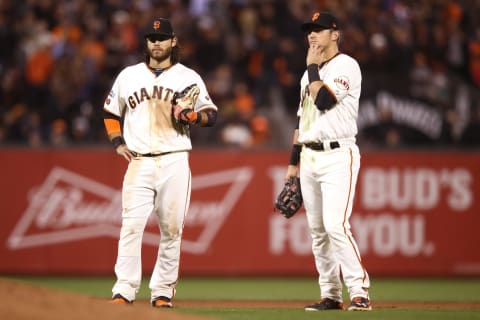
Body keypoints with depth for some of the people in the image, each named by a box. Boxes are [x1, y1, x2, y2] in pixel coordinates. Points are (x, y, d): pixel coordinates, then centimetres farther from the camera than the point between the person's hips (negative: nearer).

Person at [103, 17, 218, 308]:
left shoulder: (189, 78, 7)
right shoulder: (129, 76, 11)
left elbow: (211, 114, 8)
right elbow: (111, 112, 20)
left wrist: (191, 117, -13)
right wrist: (118, 142, 6)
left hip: (175, 162, 0)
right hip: (140, 162, 0)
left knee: (172, 229, 0)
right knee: (131, 225, -11)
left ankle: (163, 291, 7)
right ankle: (125, 290, -11)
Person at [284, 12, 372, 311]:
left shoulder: (346, 66, -7)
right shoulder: (311, 74, 18)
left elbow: (323, 101, -22)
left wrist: (312, 66, -9)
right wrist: (293, 162, 20)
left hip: (338, 155, -8)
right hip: (309, 158, 8)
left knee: (336, 224, -19)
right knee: (317, 230, 7)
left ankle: (360, 293, -18)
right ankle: (331, 296, 12)